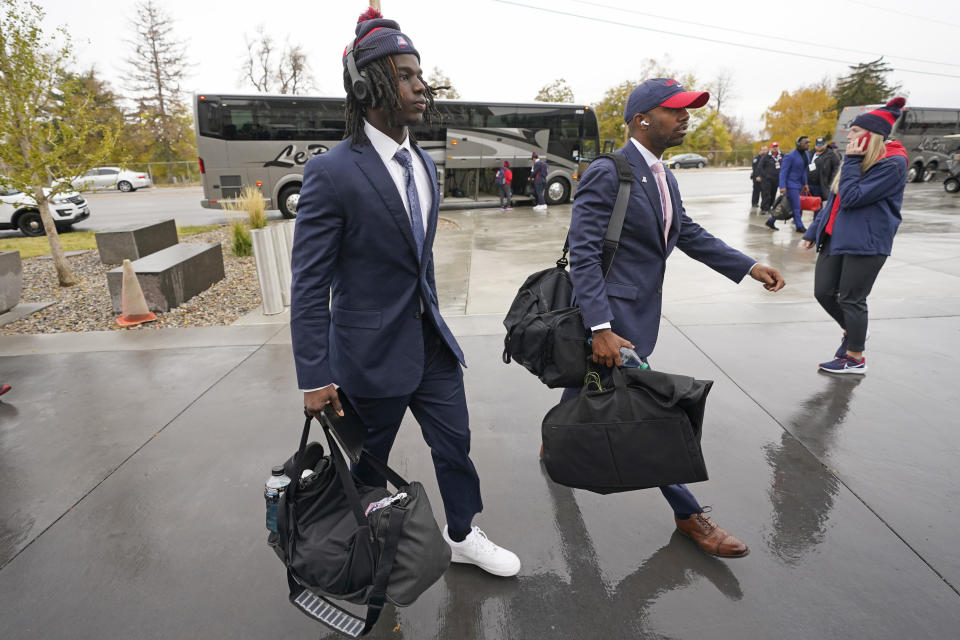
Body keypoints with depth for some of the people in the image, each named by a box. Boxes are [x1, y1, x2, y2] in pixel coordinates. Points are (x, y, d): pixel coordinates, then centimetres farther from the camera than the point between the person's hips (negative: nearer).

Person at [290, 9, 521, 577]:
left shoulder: (424, 164, 6)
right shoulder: (332, 173, -17)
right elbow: (309, 285, -16)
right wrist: (315, 379, -16)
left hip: (431, 339, 7)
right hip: (372, 349, -6)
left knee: (455, 442, 15)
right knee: (369, 459, 15)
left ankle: (464, 535, 39)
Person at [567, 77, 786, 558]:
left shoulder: (663, 178, 12)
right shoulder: (606, 175, -17)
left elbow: (689, 234, 19)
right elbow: (583, 255, -22)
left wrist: (749, 266, 12)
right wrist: (601, 329, -27)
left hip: (642, 307, 9)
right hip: (613, 311, -9)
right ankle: (688, 513, 12)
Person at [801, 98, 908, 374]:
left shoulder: (892, 164, -12)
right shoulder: (858, 160, 14)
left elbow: (851, 197, -21)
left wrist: (851, 161, -14)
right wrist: (814, 230, 19)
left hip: (866, 243, -8)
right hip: (835, 238, 8)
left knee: (851, 299, -1)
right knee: (823, 292, 8)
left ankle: (855, 359, 14)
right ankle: (852, 331, 35)